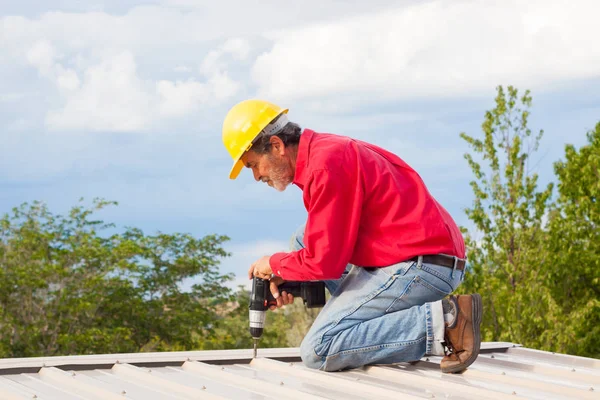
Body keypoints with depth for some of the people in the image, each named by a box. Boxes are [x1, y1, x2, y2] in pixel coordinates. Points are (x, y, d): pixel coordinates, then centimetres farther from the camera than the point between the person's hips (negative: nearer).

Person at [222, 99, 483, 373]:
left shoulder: (327, 165, -16)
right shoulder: (323, 149, 16)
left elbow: (324, 262, -16)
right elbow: (327, 243, 26)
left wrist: (274, 264, 2)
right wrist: (284, 276, 13)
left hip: (420, 266, -10)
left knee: (317, 351, -12)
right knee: (302, 240, 20)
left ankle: (440, 321, -16)